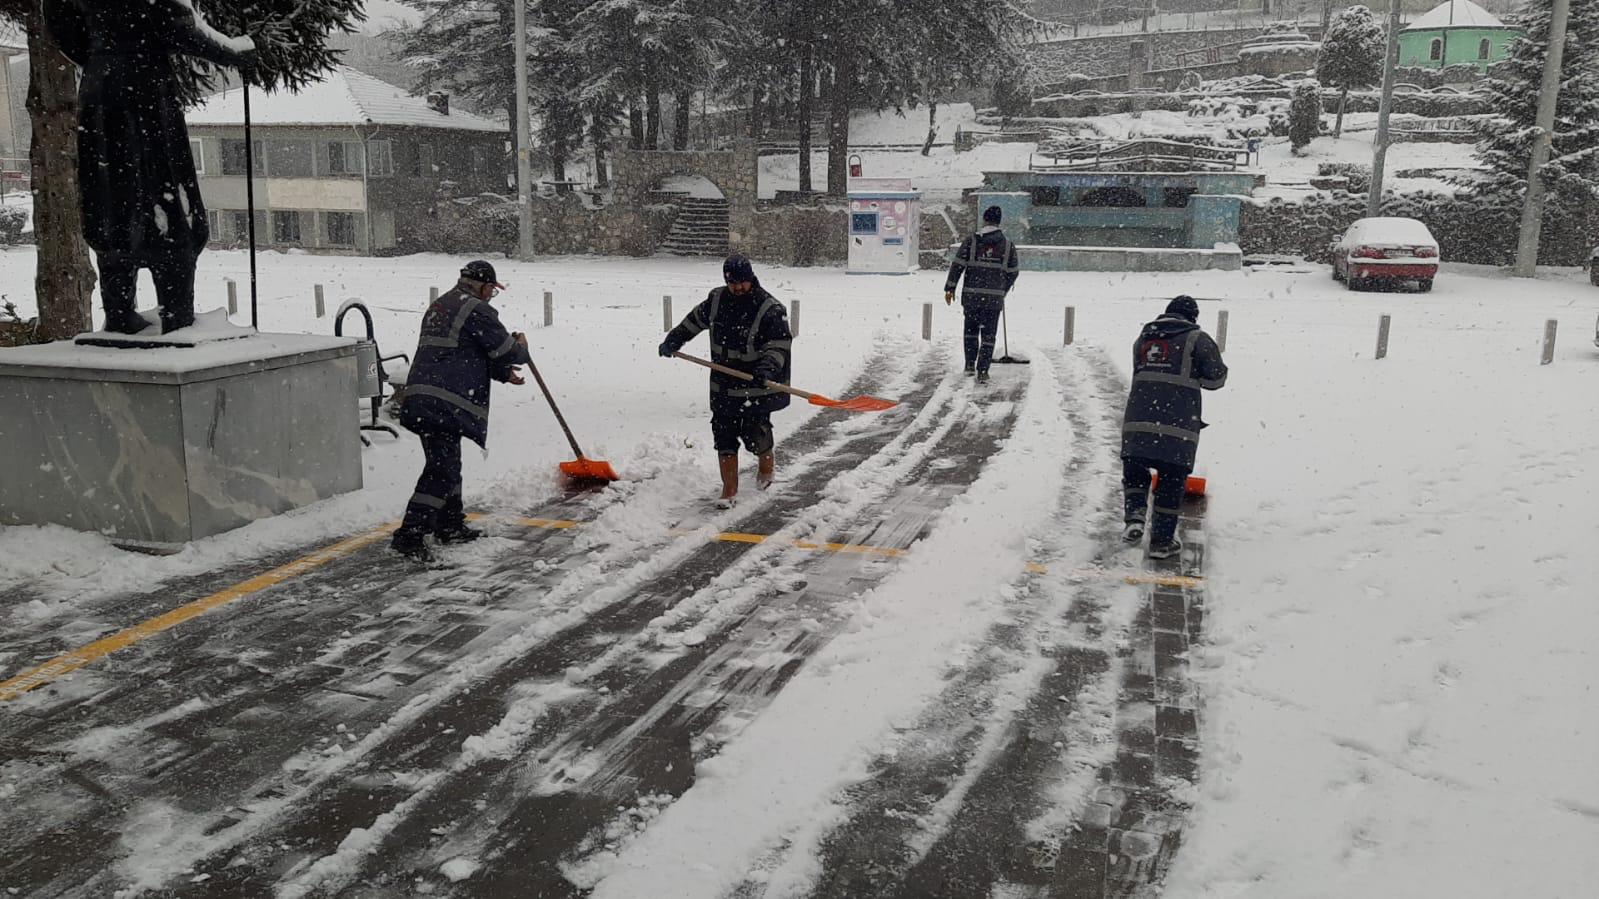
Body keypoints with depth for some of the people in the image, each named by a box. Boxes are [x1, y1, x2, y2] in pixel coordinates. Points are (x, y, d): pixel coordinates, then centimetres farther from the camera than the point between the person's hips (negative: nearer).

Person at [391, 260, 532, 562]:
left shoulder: (439, 306, 24)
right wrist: (522, 348, 19)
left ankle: (451, 525, 32)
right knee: (441, 469, -9)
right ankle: (410, 535, -12)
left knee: (449, 463, 20)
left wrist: (503, 372, 26)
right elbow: (505, 350, -3)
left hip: (421, 399, 10)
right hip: (443, 402, -10)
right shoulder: (477, 310, -7)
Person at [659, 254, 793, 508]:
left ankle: (767, 462, 31)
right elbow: (694, 321, 20)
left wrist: (767, 369, -32)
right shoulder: (717, 300, 3)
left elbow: (780, 344, -16)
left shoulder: (770, 309, -13)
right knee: (724, 438, 4)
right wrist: (672, 342, 23)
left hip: (755, 389, -4)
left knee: (755, 435, -4)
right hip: (722, 386, 5)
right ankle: (729, 490, 13)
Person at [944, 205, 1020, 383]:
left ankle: (970, 365, 19)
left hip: (971, 295, 0)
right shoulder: (1008, 245, 3)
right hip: (994, 298, 0)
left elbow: (957, 266, -3)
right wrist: (1003, 290, 24)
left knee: (971, 330, 19)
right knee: (988, 335, 5)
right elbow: (1013, 272, 9)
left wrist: (950, 288, 4)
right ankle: (982, 372, -1)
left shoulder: (971, 241, -2)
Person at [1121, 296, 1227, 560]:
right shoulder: (1197, 339, 4)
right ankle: (1162, 540, 12)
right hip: (1178, 425, -3)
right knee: (1172, 480, 8)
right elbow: (1215, 378, 3)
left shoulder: (1143, 338, 18)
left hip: (1138, 420, 3)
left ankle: (1134, 516, -4)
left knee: (1134, 470, 19)